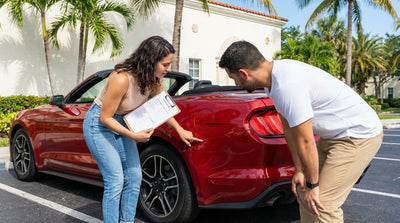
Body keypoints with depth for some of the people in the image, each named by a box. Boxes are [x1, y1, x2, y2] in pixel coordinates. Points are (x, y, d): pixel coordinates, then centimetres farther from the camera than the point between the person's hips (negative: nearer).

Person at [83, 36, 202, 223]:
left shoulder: (154, 79, -10)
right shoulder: (122, 79, -33)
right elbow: (105, 118, -24)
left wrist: (180, 130, 4)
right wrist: (133, 136, -29)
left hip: (122, 123, 7)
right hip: (98, 125, -7)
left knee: (134, 177, 6)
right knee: (115, 181, -11)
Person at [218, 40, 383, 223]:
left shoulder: (288, 85, -32)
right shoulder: (272, 79, -1)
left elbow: (306, 142, -25)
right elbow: (288, 128, 6)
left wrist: (313, 184, -12)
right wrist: (298, 170, 8)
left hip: (360, 134, -9)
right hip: (333, 135, 9)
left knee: (320, 204, -12)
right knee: (304, 193, 11)